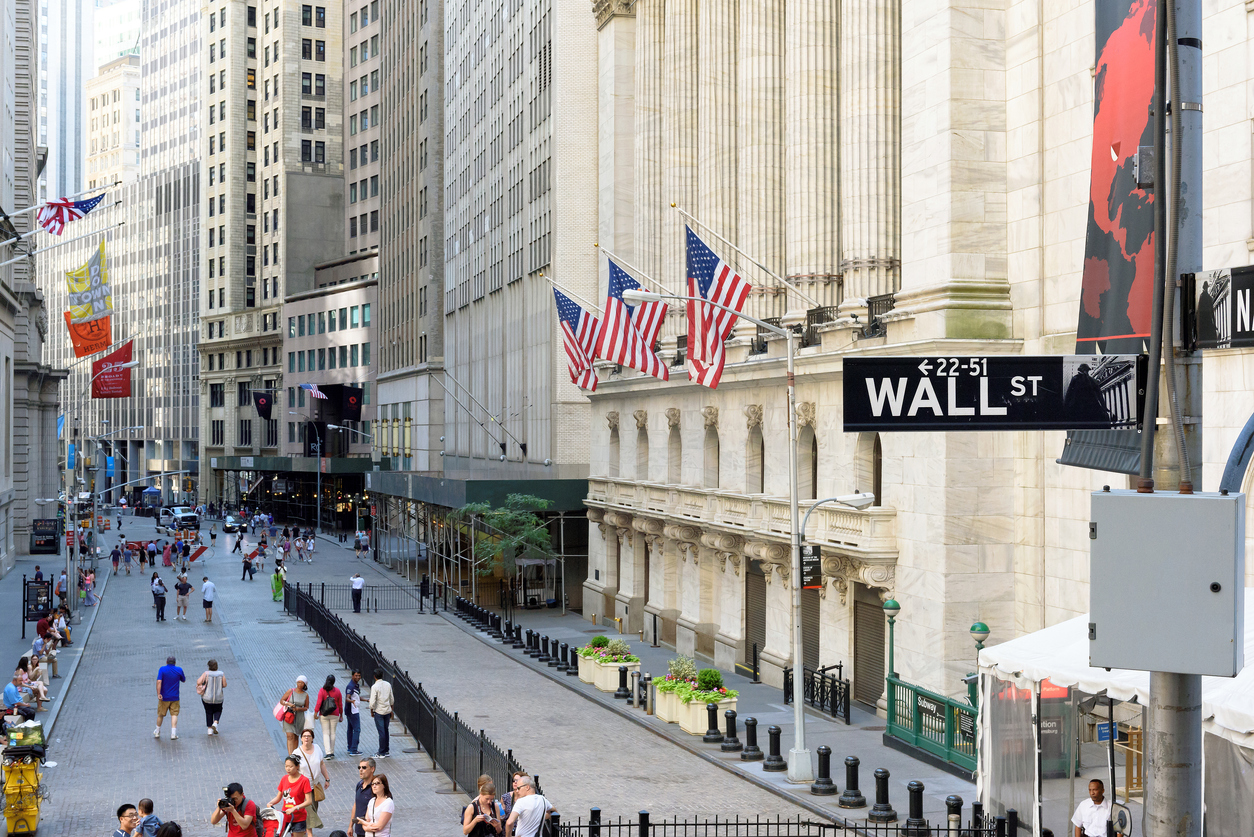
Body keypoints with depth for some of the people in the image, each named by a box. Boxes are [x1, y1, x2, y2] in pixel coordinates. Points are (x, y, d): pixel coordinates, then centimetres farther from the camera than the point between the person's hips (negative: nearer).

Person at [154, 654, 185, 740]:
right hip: (175, 697, 0)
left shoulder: (162, 669, -8)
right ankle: (173, 734, -11)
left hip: (164, 697, 0)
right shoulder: (179, 670, -2)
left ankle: (157, 732, 28)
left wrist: (158, 694, -19)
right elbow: (183, 680, 13)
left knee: (160, 714, 14)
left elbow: (159, 682, -18)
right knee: (174, 714, 1)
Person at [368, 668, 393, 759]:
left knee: (381, 732, -3)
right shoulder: (388, 685, 2)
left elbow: (372, 701, -17)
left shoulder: (374, 687, -16)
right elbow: (391, 699, 10)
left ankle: (382, 753, 2)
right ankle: (386, 751, 22)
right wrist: (391, 710, 20)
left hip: (379, 712, -5)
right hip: (387, 711, 5)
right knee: (386, 731, 15)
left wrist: (371, 711, -1)